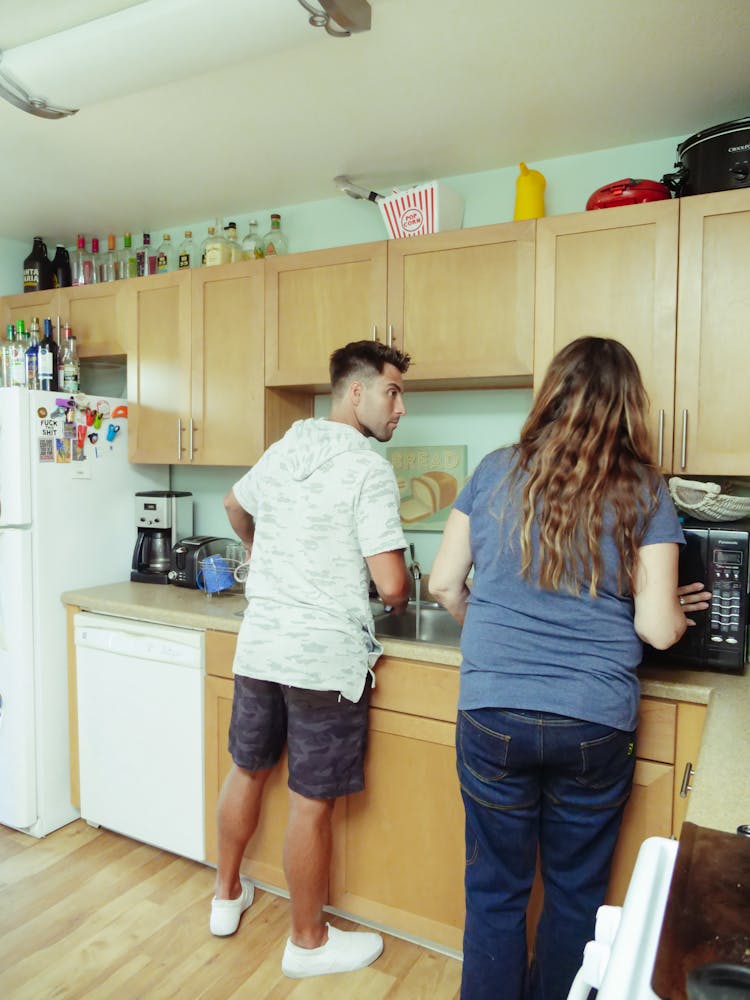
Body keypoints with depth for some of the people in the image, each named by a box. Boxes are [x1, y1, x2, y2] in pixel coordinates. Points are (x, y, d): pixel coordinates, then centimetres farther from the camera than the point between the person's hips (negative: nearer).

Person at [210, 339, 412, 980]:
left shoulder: (281, 452, 7)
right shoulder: (369, 470, -16)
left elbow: (236, 506, 27)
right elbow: (392, 586, -20)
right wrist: (400, 593, 4)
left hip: (259, 645, 7)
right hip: (327, 658, -7)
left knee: (247, 771, 23)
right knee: (312, 803, 8)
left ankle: (227, 896, 44)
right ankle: (308, 943, 29)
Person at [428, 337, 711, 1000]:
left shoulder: (496, 472, -2)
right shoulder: (643, 492, -5)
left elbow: (444, 584, 2)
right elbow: (657, 629, -7)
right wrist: (677, 609, 15)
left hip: (492, 715, 1)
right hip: (595, 725, 0)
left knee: (496, 889, 18)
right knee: (577, 891, 22)